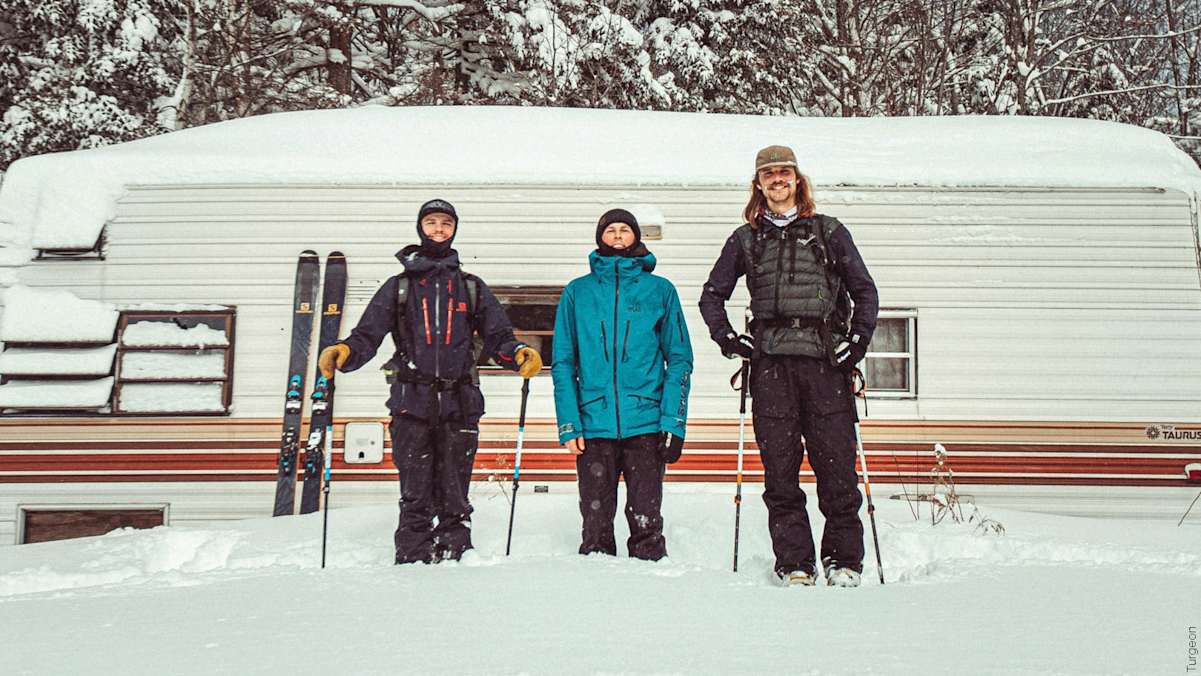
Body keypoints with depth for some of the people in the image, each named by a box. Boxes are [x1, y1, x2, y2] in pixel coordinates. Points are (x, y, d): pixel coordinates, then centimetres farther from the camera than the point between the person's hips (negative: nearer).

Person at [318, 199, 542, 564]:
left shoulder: (472, 287, 18)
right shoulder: (398, 286, 16)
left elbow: (498, 336, 13)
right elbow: (368, 335, 8)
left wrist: (519, 354, -8)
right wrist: (344, 351, -13)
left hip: (459, 404, 1)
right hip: (412, 402, -1)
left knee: (455, 496, 2)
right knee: (415, 496, -2)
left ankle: (454, 557, 8)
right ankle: (412, 561, 4)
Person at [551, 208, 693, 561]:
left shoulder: (660, 290, 9)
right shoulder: (577, 292, 11)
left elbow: (679, 359, 6)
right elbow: (563, 363, 8)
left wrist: (673, 421, -4)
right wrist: (569, 423, -3)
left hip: (646, 425, -1)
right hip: (593, 424, 1)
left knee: (646, 521, 1)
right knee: (595, 524, 6)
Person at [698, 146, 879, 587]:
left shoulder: (829, 232, 14)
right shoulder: (746, 239, 17)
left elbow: (864, 290, 15)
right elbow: (712, 295, 23)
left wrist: (858, 340, 1)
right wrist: (726, 338, 8)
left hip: (826, 358, -1)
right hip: (771, 364, 1)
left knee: (836, 463, -4)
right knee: (780, 468, -1)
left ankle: (843, 560, 7)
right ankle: (794, 564, 6)